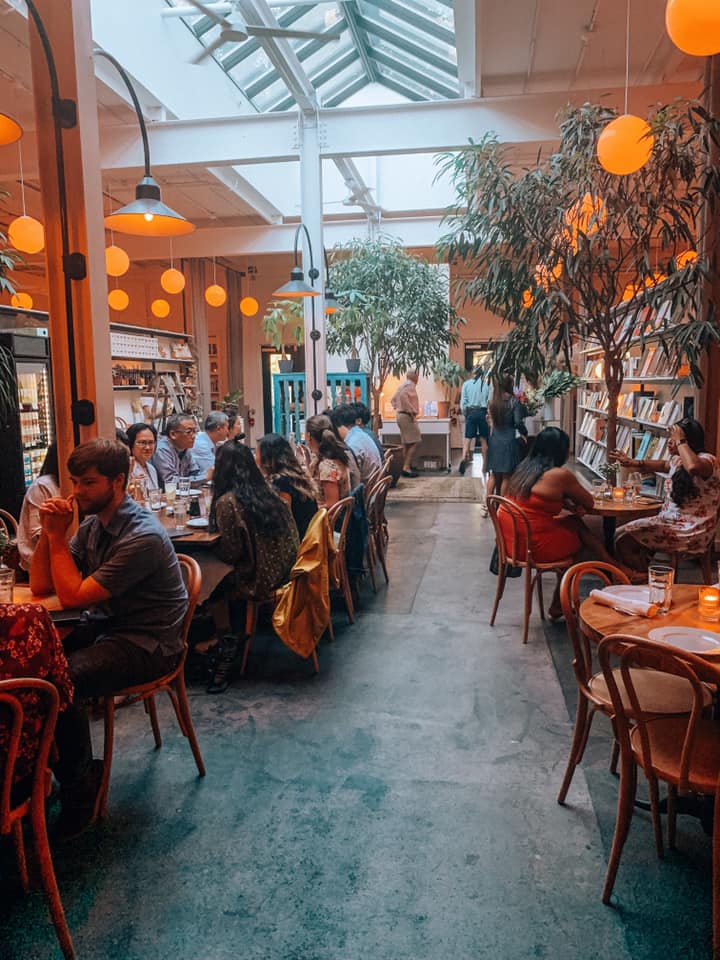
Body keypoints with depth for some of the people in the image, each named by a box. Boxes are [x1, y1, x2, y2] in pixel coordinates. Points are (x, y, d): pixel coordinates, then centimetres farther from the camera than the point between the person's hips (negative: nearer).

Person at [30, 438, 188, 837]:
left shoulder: (143, 536, -22)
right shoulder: (92, 524, 5)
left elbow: (74, 595, -21)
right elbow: (40, 586, 5)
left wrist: (58, 536, -13)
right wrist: (49, 531, -7)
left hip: (148, 644, -8)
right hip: (104, 627, 8)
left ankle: (80, 787, -3)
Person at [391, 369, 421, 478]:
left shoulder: (402, 386, 18)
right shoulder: (410, 385, -11)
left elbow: (393, 400, 24)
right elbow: (403, 396, -29)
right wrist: (411, 411, -24)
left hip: (400, 415, 10)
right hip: (407, 416, -10)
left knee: (406, 444, 13)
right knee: (414, 442, -11)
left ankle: (406, 467, 16)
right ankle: (407, 467, -16)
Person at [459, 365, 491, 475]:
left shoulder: (466, 384, 1)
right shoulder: (487, 384, -1)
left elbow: (463, 402, 0)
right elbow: (490, 400, -4)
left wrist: (465, 414, 10)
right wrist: (489, 414, 5)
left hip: (470, 413, 0)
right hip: (483, 412, 0)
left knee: (468, 437, -1)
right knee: (483, 439, 9)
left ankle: (464, 458, -24)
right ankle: (485, 465, 15)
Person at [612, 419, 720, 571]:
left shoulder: (707, 460, -16)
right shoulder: (677, 460, 9)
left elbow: (693, 467, -42)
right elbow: (663, 465, 34)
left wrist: (680, 441, -26)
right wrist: (632, 463, 19)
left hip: (691, 531, -9)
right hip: (670, 521, 9)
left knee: (623, 538, -15)